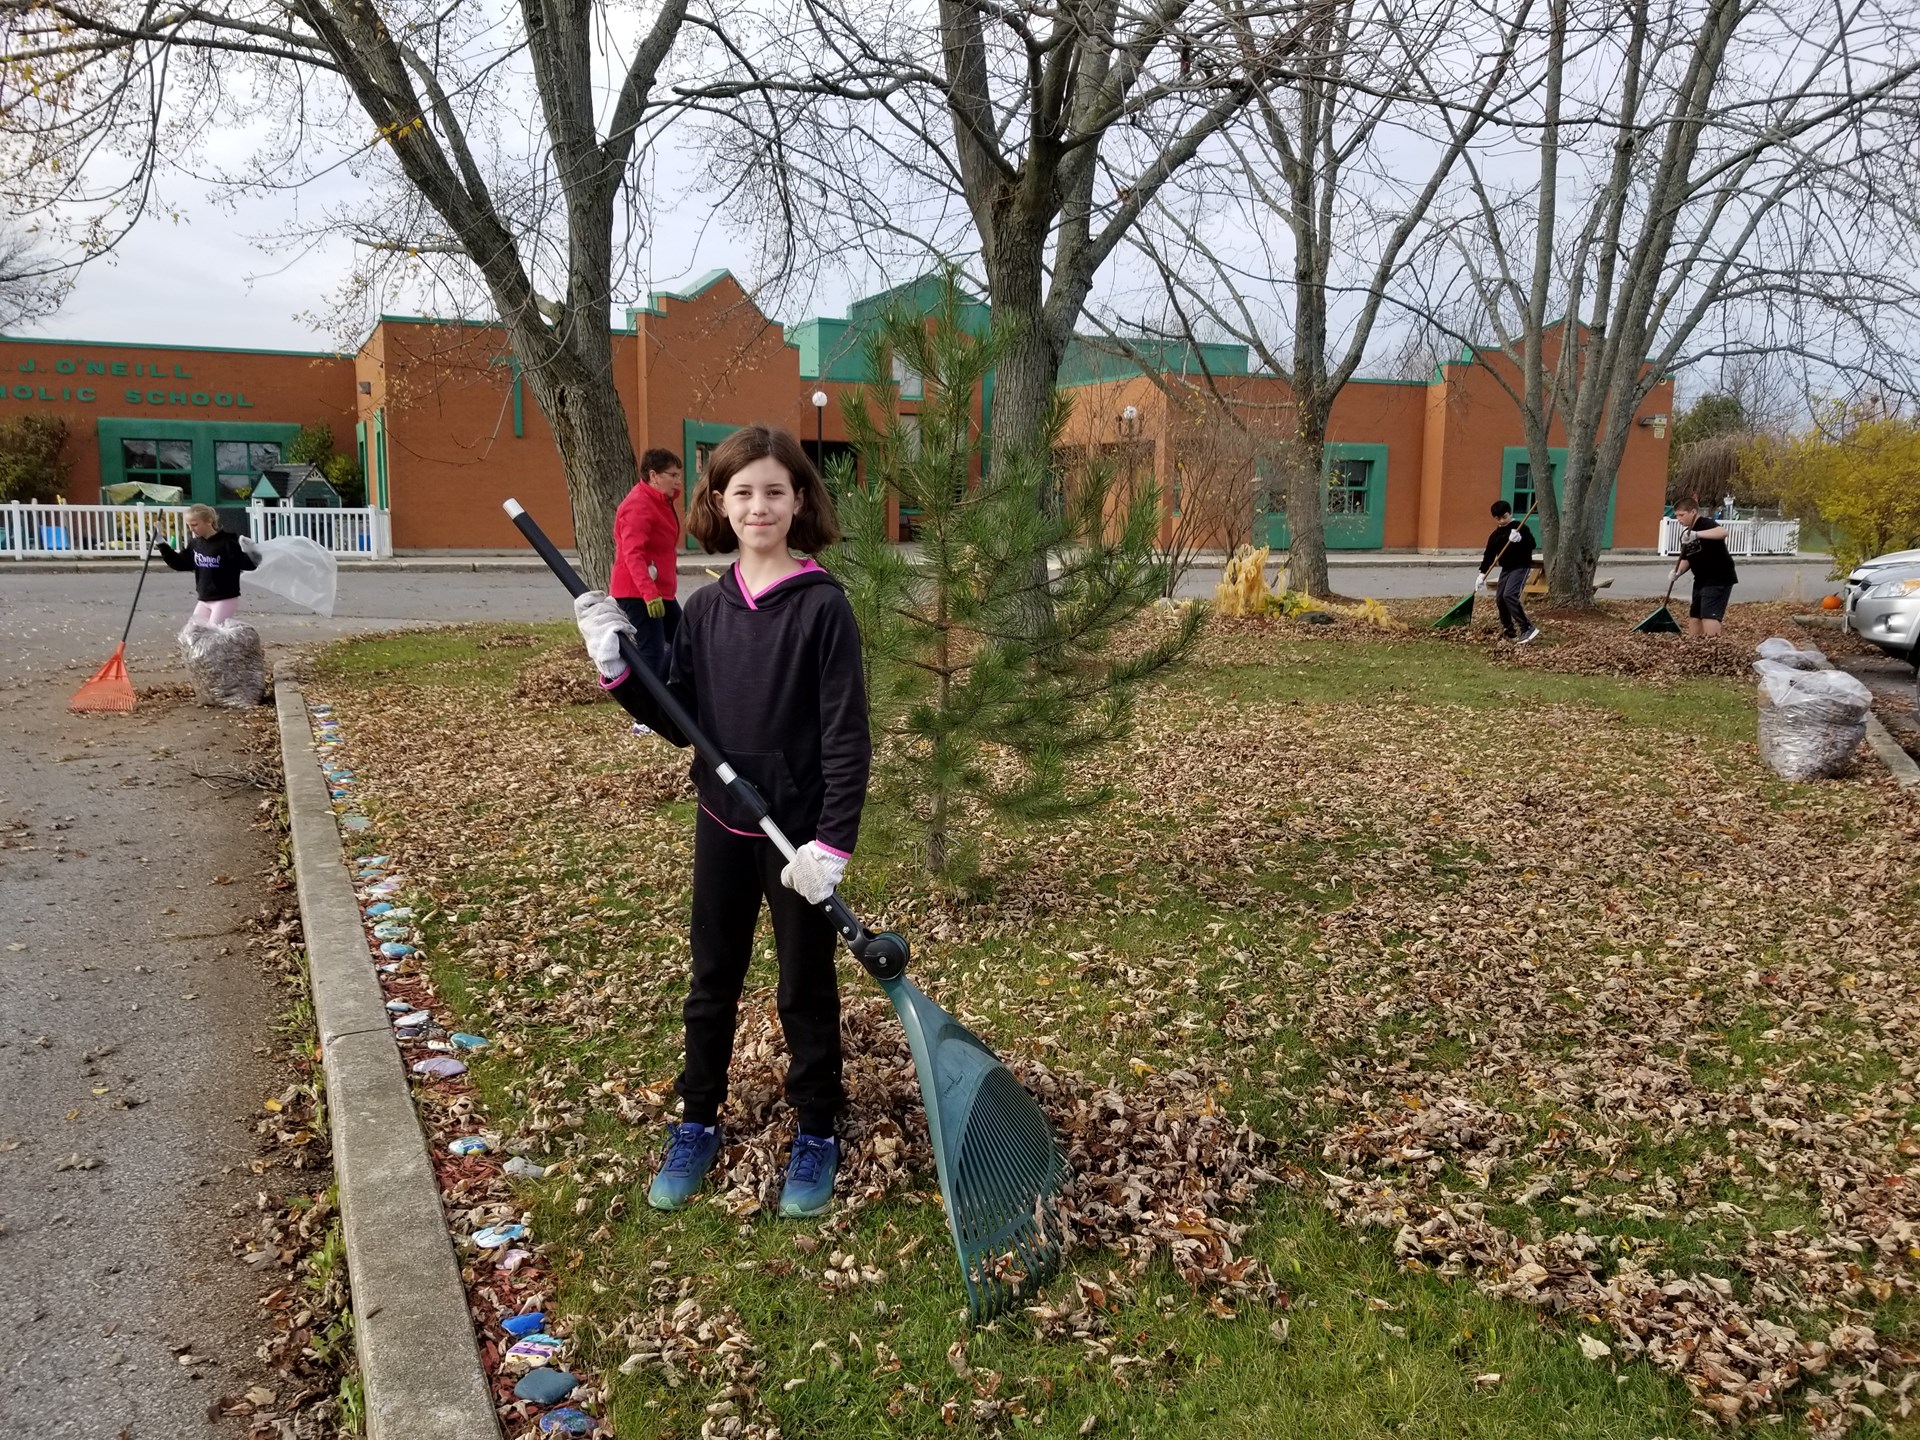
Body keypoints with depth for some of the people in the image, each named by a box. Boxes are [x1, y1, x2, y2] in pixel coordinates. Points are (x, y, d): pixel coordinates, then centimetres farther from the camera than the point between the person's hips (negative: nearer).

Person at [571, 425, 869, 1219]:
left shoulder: (823, 604, -13)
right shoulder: (705, 608, 2)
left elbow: (847, 735, -15)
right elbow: (680, 721, 5)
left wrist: (834, 841, -21)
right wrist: (618, 671, -9)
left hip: (798, 829, -5)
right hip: (721, 823, 5)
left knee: (806, 990, 10)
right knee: (711, 982, 17)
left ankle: (816, 1136, 28)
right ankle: (697, 1125, 34)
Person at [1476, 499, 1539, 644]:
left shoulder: (1520, 528, -8)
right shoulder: (1495, 535, 9)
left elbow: (1532, 544, -17)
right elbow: (1489, 555, 8)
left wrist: (1520, 539, -35)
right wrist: (1482, 573, -1)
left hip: (1521, 567, -8)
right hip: (1506, 569, 8)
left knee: (1509, 595, -24)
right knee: (1499, 599, 5)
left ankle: (1528, 629, -24)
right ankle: (1509, 631, 21)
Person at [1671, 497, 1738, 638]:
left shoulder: (1706, 524, -15)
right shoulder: (1686, 533, 11)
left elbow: (1723, 532, -37)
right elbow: (1686, 559, 16)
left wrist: (1697, 534, -45)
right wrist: (1677, 572, -5)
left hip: (1719, 579, -9)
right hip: (1701, 580, 9)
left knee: (1709, 616, -18)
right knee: (1693, 615, 12)